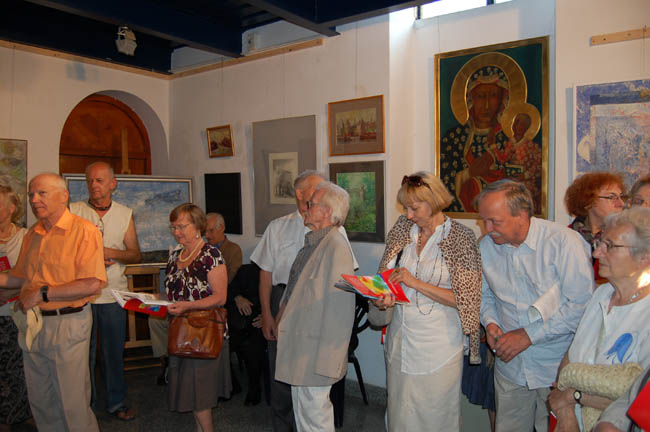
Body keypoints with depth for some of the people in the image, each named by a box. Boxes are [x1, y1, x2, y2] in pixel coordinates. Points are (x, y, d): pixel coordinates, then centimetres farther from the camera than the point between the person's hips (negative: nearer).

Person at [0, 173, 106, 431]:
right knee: (40, 402, 19)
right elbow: (21, 277, 20)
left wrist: (42, 293, -19)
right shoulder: (32, 234, 10)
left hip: (67, 325, -7)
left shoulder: (84, 231, -14)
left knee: (73, 404, 5)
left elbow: (93, 285, -22)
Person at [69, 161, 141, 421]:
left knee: (114, 351, 11)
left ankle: (116, 402, 27)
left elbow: (136, 255, 5)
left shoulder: (125, 214, 5)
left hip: (113, 294, 1)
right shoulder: (73, 211, 1)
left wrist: (112, 253, -12)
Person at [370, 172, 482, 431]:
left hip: (438, 343, -4)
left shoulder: (461, 238, -9)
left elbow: (464, 298, -13)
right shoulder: (403, 230, 4)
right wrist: (382, 297, -12)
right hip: (400, 338, 5)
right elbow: (385, 275, 9)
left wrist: (416, 283, -20)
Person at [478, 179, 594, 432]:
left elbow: (581, 303, -17)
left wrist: (529, 335, -18)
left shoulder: (563, 241, -16)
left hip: (557, 367, -4)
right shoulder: (486, 246, -1)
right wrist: (490, 323, -6)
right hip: (510, 367, 4)